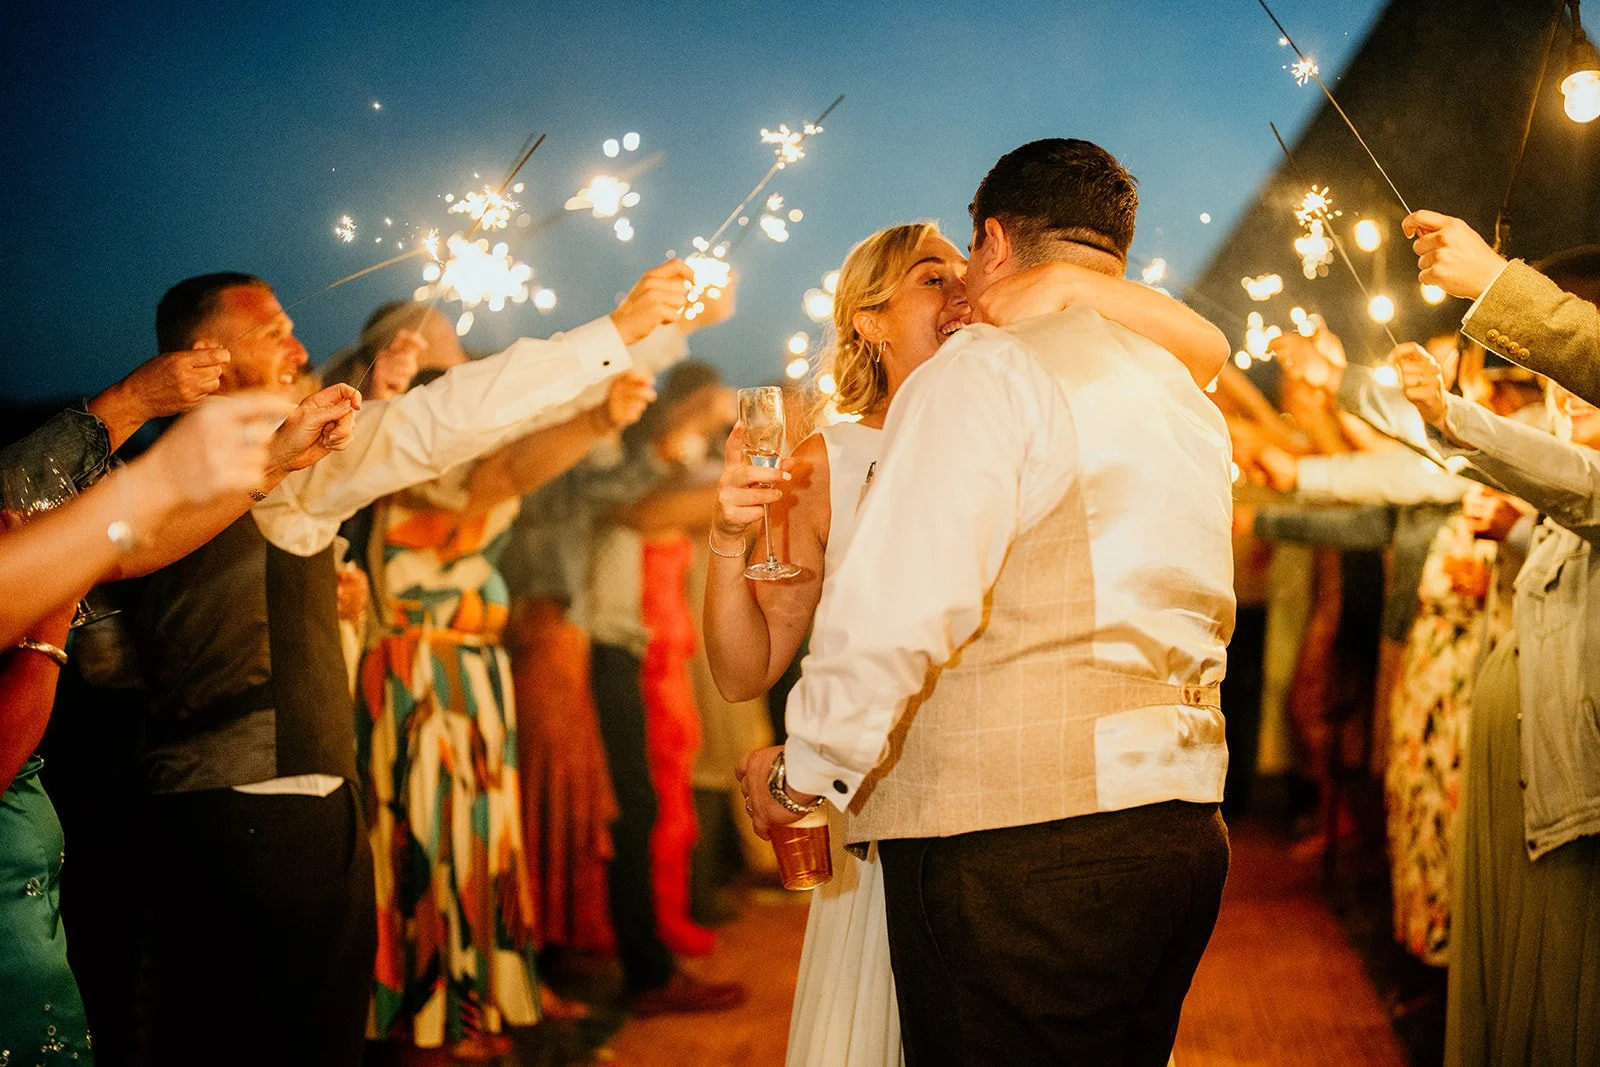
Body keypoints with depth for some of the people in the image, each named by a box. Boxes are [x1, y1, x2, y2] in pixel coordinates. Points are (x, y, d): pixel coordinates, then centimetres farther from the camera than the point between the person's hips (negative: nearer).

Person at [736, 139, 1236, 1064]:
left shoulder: (985, 374, -7)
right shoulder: (1190, 405, 18)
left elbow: (897, 607, -17)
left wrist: (805, 769, -5)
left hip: (1017, 845, -8)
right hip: (1183, 836, 8)